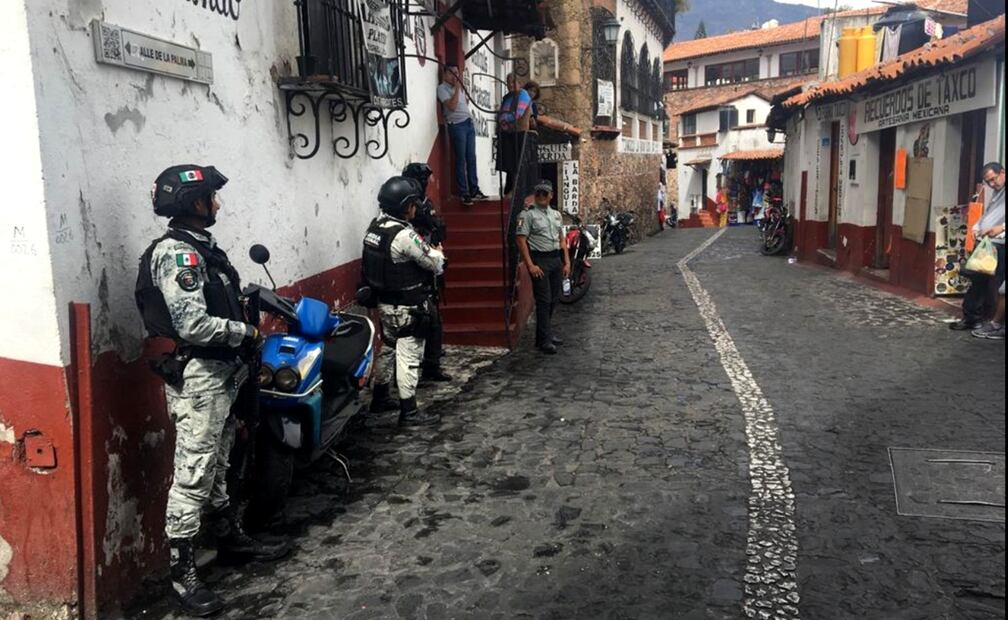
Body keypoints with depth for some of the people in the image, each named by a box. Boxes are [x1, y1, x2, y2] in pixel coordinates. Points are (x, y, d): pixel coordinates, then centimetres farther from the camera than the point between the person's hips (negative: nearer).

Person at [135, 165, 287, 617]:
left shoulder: (200, 247, 12)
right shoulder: (176, 253, -18)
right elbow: (193, 326, -26)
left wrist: (246, 304, 4)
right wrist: (247, 333, -15)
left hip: (219, 374, 10)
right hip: (197, 379, -10)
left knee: (217, 467, 21)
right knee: (192, 477, -3)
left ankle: (230, 537, 36)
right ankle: (182, 574, 6)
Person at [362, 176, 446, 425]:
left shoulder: (375, 226, 2)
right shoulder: (405, 235, -24)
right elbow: (436, 265, -16)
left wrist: (427, 250, 4)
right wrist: (438, 252, 6)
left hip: (384, 302, 9)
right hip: (407, 308, -9)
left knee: (388, 348, 21)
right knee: (409, 357, -2)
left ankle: (380, 398, 34)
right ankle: (409, 412, 5)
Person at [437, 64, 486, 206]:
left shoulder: (459, 86, 16)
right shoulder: (442, 88, -7)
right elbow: (452, 106, -18)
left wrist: (462, 85, 15)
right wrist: (457, 87, -15)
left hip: (469, 123, 7)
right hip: (457, 125, -7)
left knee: (471, 158, 8)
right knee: (461, 160, -5)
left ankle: (474, 190, 14)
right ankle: (463, 193, 0)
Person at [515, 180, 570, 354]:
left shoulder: (556, 214, 16)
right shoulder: (527, 215, -6)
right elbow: (521, 240, -12)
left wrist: (567, 262, 11)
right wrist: (530, 265, -18)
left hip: (556, 259, 7)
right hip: (539, 260, -7)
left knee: (553, 300, 12)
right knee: (544, 301, -8)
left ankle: (547, 333, 26)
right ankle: (544, 341, -3)